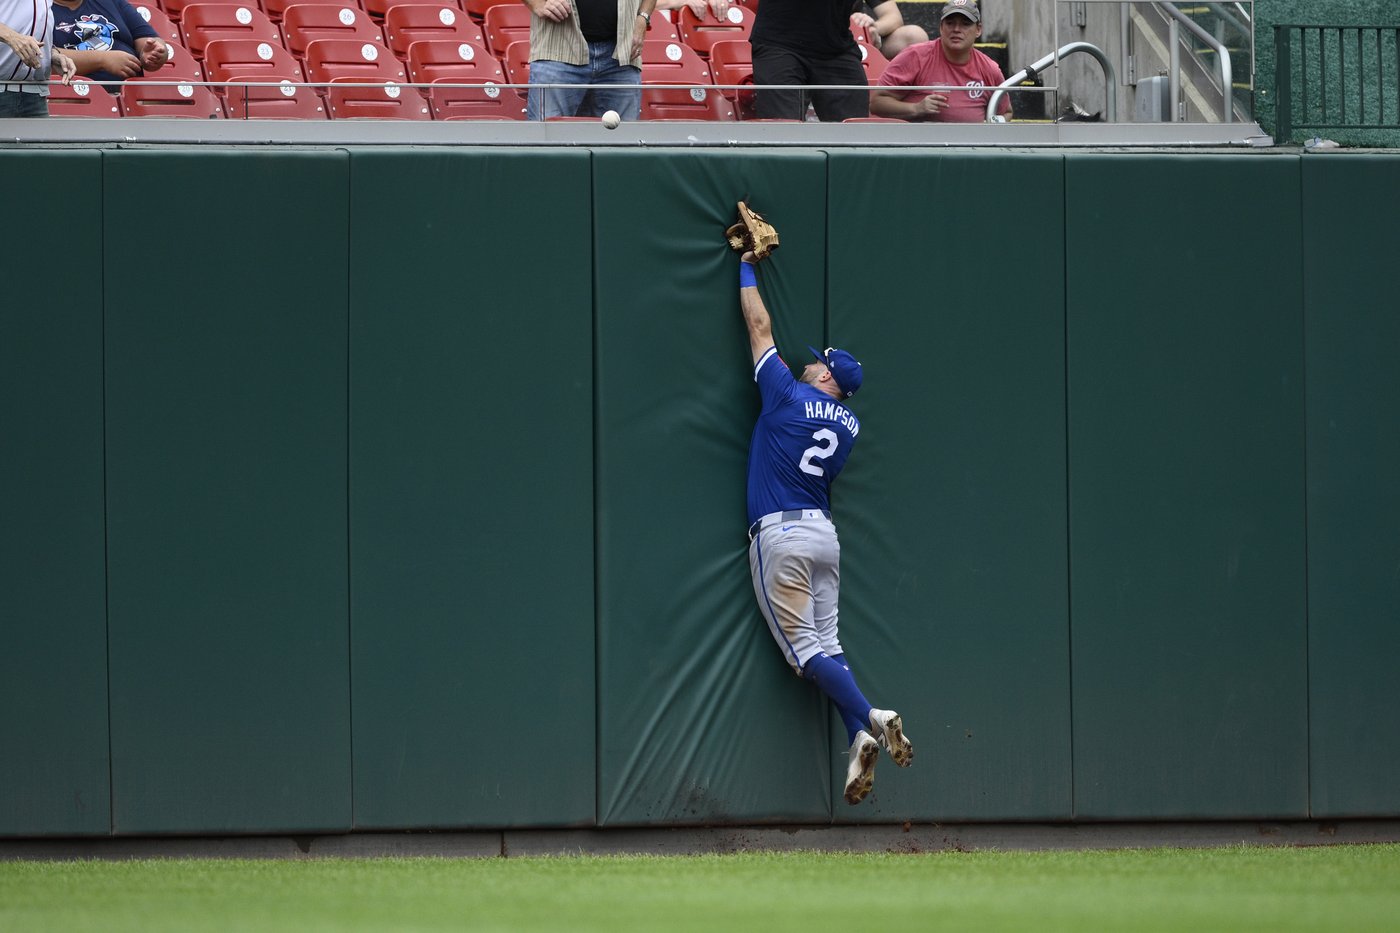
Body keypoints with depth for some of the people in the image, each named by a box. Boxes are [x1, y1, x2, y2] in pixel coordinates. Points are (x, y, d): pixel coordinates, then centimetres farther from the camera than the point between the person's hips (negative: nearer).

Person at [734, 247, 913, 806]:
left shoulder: (788, 396, -5)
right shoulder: (848, 425, 12)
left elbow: (760, 328, 3)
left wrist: (746, 268, 16)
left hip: (780, 534, -6)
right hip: (824, 534, 6)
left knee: (804, 648, -8)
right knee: (827, 645, 3)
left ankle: (867, 721, -23)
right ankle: (860, 742, -12)